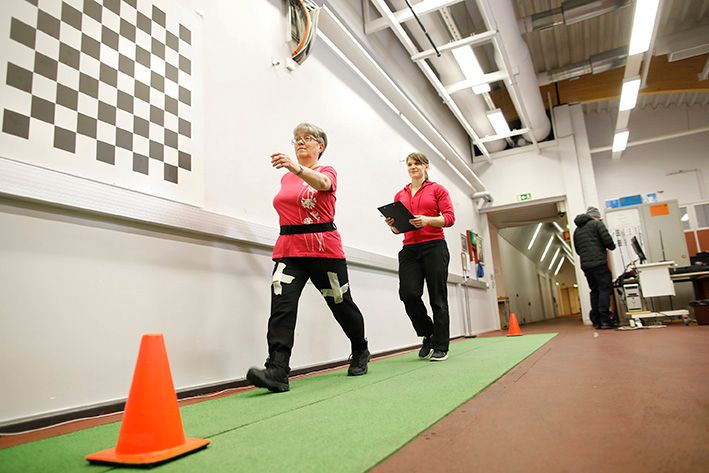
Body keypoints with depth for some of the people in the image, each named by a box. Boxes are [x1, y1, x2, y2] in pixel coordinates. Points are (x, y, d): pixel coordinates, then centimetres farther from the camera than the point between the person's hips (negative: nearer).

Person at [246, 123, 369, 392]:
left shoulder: (327, 172, 0)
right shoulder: (286, 178, 15)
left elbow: (321, 183, -27)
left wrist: (296, 168, -45)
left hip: (324, 250, -3)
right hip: (289, 250, 4)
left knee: (342, 305, 10)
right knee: (281, 306, -18)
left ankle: (360, 353, 35)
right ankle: (277, 372, -23)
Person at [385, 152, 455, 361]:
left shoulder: (437, 189, 7)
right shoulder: (400, 195, 17)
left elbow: (450, 218, -3)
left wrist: (427, 220, -20)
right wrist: (392, 225, -7)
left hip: (434, 247, -3)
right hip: (409, 249, 3)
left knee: (438, 298, 0)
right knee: (408, 293, -12)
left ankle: (441, 347, 11)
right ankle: (428, 335, 12)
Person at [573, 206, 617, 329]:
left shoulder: (577, 230, 20)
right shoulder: (597, 224, 2)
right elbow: (607, 240, -8)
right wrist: (612, 247, 11)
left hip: (585, 265, 6)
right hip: (599, 263, -6)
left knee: (595, 291, 11)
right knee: (605, 290, -3)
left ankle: (596, 321, 10)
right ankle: (605, 320, -7)